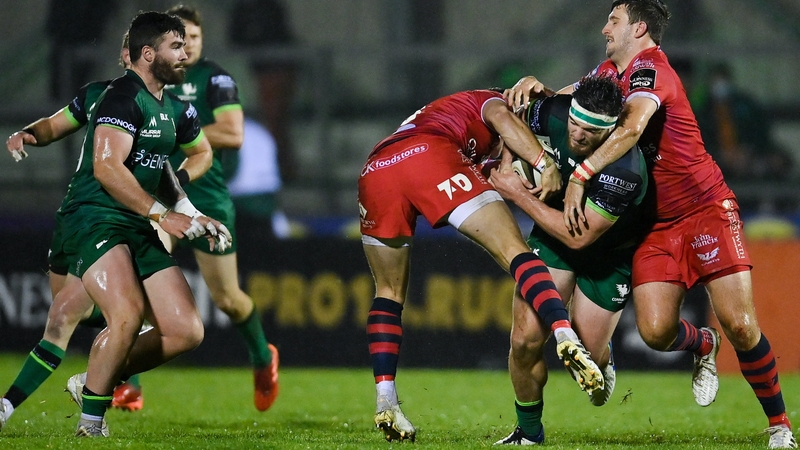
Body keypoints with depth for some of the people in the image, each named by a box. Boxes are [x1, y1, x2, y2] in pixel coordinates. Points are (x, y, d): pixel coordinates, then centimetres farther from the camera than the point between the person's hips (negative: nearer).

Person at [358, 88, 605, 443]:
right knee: (515, 252, -5)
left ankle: (385, 402, 8)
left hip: (374, 172, 6)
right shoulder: (490, 101, 27)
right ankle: (566, 337, -26)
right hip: (428, 158, -6)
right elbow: (501, 117, 2)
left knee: (389, 292, 19)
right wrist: (545, 165, -7)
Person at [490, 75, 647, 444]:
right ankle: (528, 432, 12)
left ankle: (603, 362, 39)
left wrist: (519, 195, -26)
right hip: (553, 236, 3)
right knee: (526, 341, -11)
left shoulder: (625, 171, -37)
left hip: (608, 252, -3)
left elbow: (579, 236, -31)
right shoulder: (555, 113, -23)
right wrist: (508, 164, -14)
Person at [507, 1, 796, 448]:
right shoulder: (609, 72, 13)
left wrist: (579, 176, -37)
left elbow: (631, 128, -32)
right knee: (655, 329, -11)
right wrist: (536, 85, -4)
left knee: (740, 325, -15)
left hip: (706, 207, -7)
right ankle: (702, 345, 24)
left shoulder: (650, 67, -15)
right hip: (657, 223, 7)